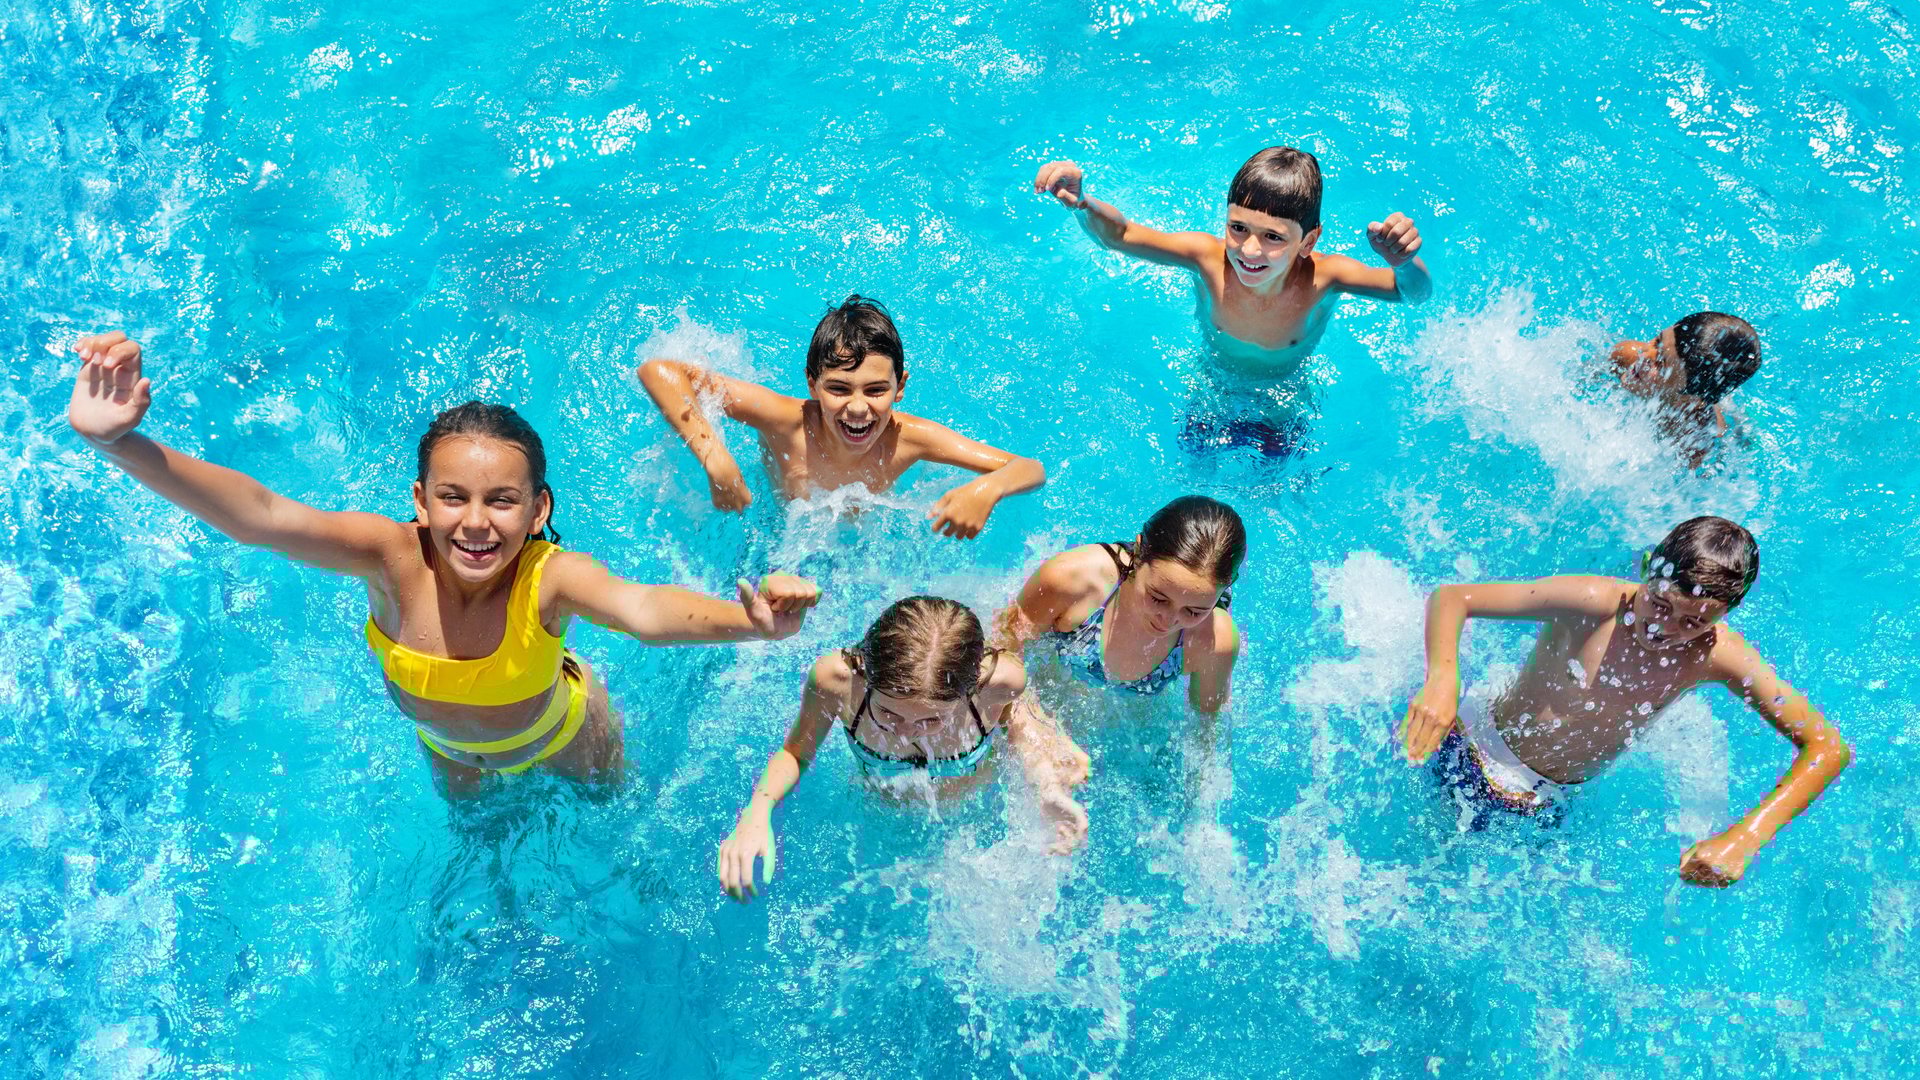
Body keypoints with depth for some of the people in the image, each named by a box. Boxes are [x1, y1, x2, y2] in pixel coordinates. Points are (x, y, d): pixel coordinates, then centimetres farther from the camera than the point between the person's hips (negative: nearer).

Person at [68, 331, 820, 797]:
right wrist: (119, 445, -70)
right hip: (454, 751, 3)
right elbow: (257, 516, -54)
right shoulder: (394, 557, -40)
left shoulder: (550, 577, -45)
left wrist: (747, 622, -89)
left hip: (562, 736, -3)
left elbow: (644, 608, -67)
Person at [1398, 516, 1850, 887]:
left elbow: (1827, 747, -20)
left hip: (1545, 805, 3)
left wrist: (1748, 835, -35)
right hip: (1471, 752, -3)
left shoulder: (1716, 656, -18)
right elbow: (1450, 597, -26)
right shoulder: (1596, 604, -27)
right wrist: (1443, 679, -47)